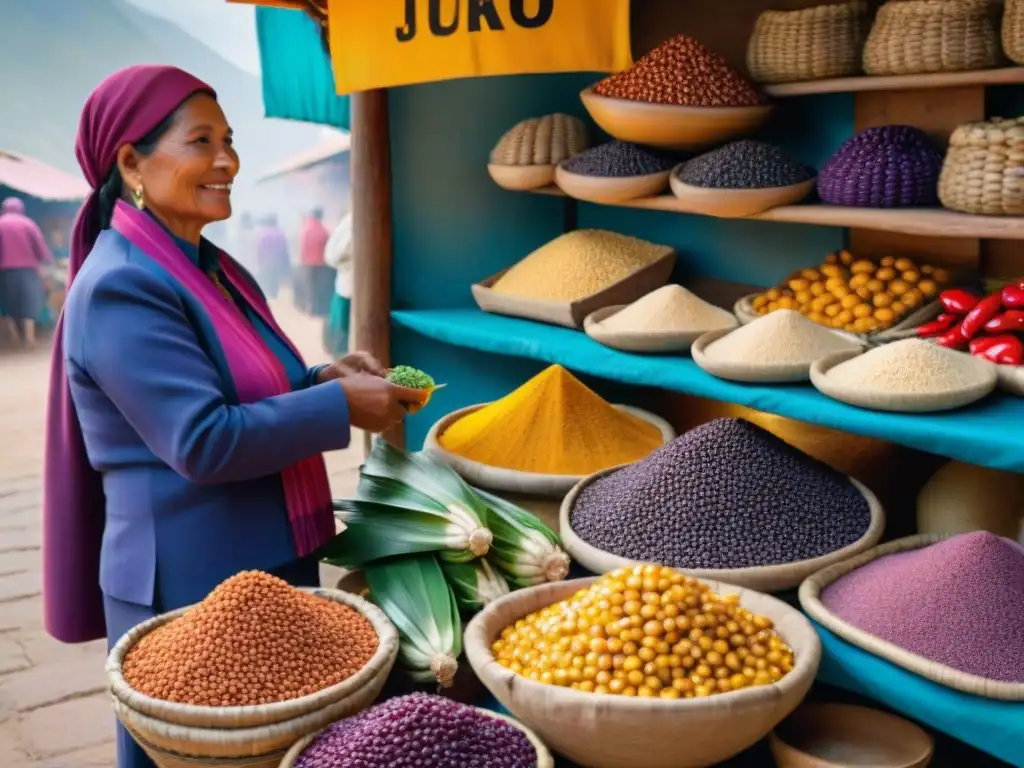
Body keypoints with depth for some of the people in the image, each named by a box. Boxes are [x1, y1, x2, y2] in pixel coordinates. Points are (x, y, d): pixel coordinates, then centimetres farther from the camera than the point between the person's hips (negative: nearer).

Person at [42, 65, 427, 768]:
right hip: (187, 587, -9)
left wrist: (324, 377, 0)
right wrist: (341, 407, -20)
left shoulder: (214, 268, 10)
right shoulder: (120, 288, -20)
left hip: (271, 563, 9)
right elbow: (205, 442, -26)